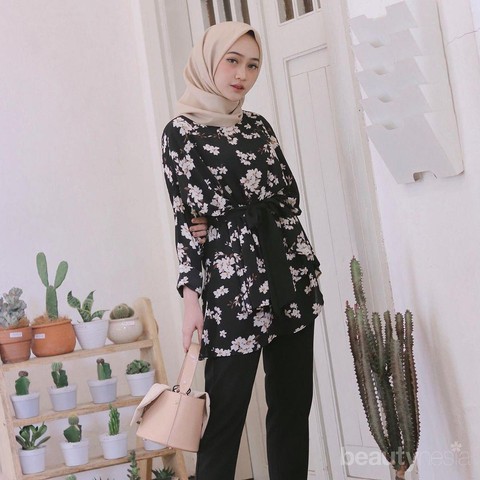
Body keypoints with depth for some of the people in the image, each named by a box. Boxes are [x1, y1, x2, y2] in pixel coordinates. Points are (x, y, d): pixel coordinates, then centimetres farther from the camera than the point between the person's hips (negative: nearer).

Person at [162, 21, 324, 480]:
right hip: (233, 282, -6)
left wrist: (308, 267, 8)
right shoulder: (182, 131, -2)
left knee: (293, 404, 9)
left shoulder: (258, 125, 15)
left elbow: (288, 199, 13)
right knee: (226, 412, -3)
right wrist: (192, 295, -11)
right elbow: (187, 216, -7)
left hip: (290, 276, 6)